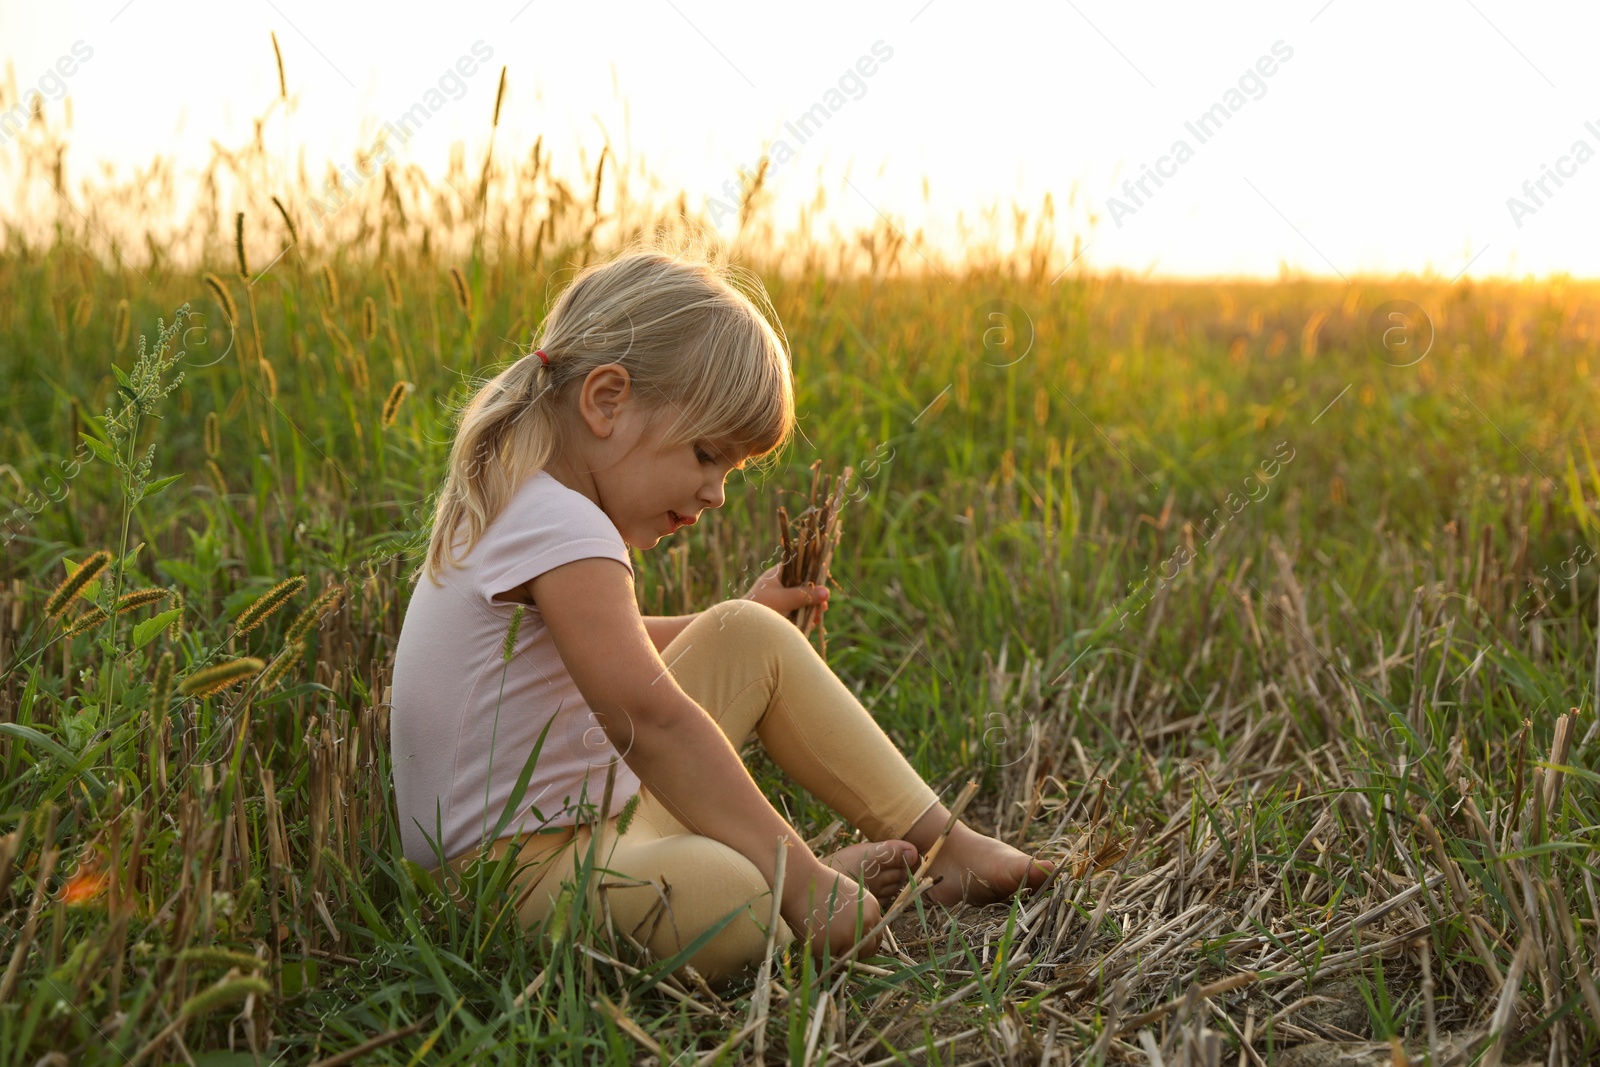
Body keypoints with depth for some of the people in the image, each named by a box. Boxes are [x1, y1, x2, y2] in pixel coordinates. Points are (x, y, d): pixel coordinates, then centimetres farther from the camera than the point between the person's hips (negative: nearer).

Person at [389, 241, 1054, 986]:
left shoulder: (522, 503, 10)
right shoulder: (561, 529, -24)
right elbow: (650, 716, -33)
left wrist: (744, 620, 23)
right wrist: (799, 874, -31)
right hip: (513, 865, -11)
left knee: (750, 636, 9)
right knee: (734, 904, -39)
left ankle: (943, 845, 10)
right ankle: (816, 884, -4)